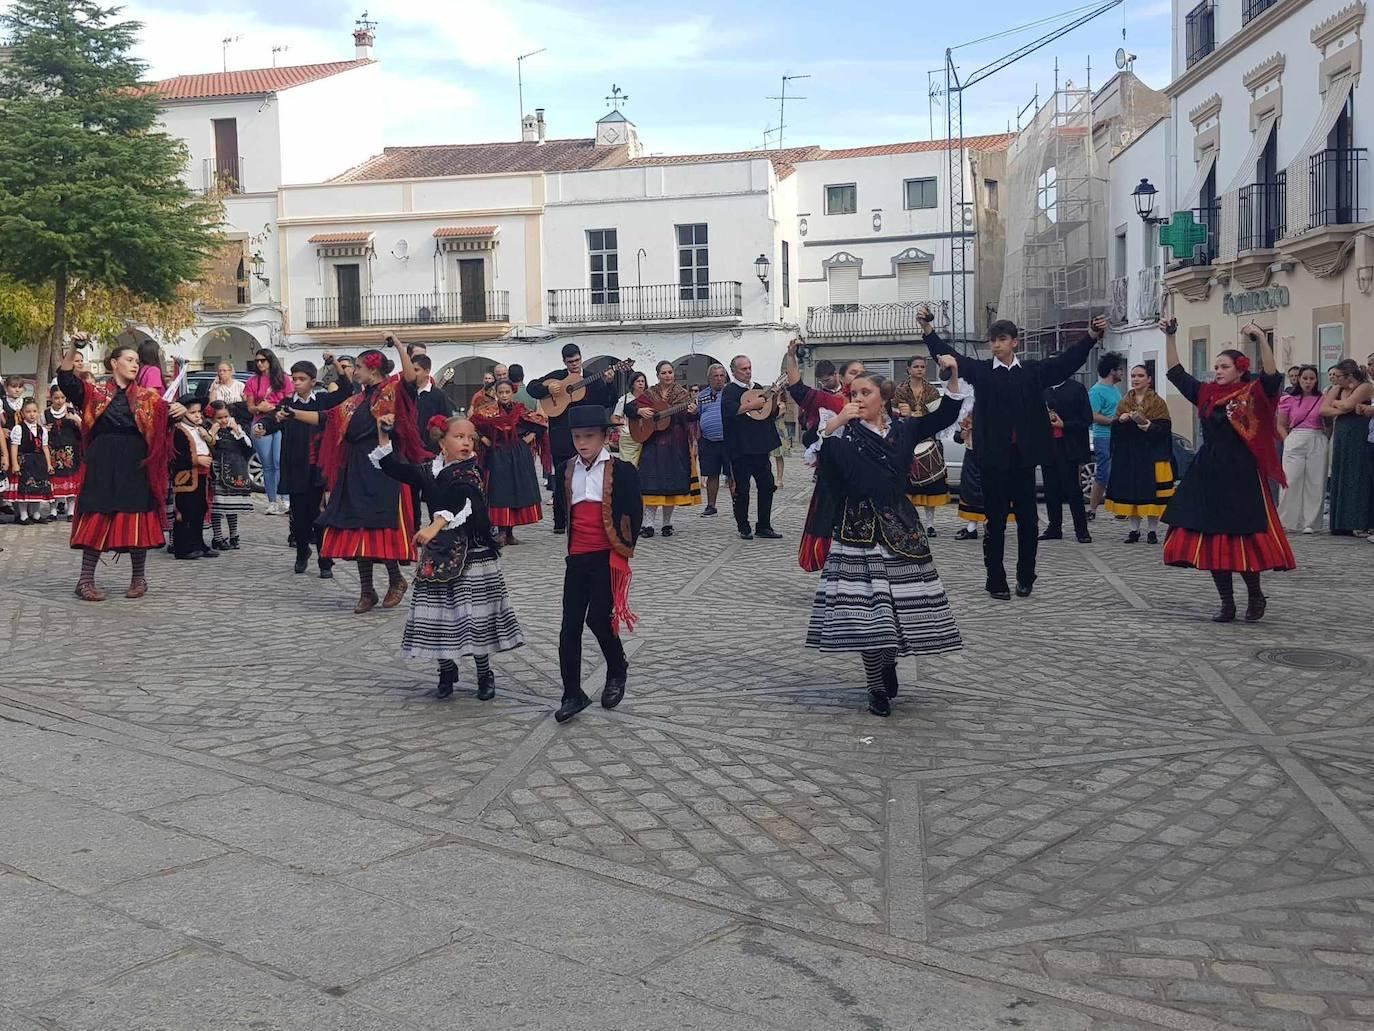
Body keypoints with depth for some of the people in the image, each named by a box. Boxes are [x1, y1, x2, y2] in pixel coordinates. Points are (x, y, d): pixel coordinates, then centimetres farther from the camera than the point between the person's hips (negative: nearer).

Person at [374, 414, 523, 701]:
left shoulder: (468, 472, -11)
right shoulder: (428, 470, 4)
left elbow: (460, 502, -29)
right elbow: (393, 467, 10)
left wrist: (436, 526, -44)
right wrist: (383, 435, -2)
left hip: (472, 552, -4)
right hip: (439, 551, 4)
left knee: (475, 613, 0)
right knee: (439, 614, 5)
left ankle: (484, 675, 18)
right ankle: (447, 670, 25)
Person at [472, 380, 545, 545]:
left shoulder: (522, 411, 4)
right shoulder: (488, 412, 0)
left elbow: (540, 425, 11)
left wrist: (530, 437, 0)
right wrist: (484, 439, -5)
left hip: (520, 456, 2)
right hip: (498, 457, -2)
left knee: (518, 491, 2)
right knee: (499, 492, -4)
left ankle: (510, 532, 10)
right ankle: (501, 532, -1)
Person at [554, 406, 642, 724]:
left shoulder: (622, 471, -7)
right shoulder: (566, 470, 7)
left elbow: (635, 514, -5)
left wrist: (622, 550, -5)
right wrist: (570, 543, 14)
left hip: (608, 557, -5)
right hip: (577, 557, 5)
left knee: (598, 619, -8)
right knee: (570, 625, 2)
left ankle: (617, 671, 22)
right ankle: (572, 694, 11)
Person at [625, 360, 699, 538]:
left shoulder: (682, 394, 5)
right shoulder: (649, 394, 7)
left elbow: (688, 418, -6)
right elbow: (628, 408, 7)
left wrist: (693, 412, -28)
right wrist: (640, 411, -12)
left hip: (676, 445, 0)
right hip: (652, 443, 0)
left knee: (672, 482, 2)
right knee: (651, 482, -6)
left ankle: (667, 523, 13)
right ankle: (648, 524, -6)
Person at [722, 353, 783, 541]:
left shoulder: (758, 388, 15)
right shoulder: (730, 390, -6)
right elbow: (729, 409, -28)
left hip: (760, 447, 7)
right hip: (740, 448, -7)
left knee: (767, 486, 6)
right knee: (742, 490, 0)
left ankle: (764, 527, 15)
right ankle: (743, 528, 10)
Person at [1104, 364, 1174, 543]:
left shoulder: (1158, 403, 2)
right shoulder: (1124, 403, 13)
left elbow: (1165, 428, -6)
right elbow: (1115, 429, 8)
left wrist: (1149, 426, -23)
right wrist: (1121, 420, -12)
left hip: (1151, 454, -3)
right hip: (1128, 455, 3)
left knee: (1151, 491, -6)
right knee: (1129, 490, 2)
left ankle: (1152, 530, 2)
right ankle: (1134, 530, 11)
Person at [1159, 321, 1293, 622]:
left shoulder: (1252, 394, -2)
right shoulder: (1206, 393, 10)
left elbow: (1272, 377, -20)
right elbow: (1176, 373, 13)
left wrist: (1261, 339, -26)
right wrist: (1171, 337, 7)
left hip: (1241, 475, -5)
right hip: (1207, 474, 5)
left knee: (1242, 539, -4)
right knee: (1210, 539, 4)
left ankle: (1256, 597, 19)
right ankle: (1227, 603, 15)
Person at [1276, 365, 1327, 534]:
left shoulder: (1322, 399, 5)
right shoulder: (1288, 400, 5)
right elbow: (1281, 425, 9)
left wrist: (1325, 440, 1)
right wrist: (1288, 442, -2)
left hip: (1317, 442, 1)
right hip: (1294, 442, 0)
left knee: (1315, 483, 2)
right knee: (1291, 481, -4)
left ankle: (1310, 523, 9)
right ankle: (1288, 521, 4)